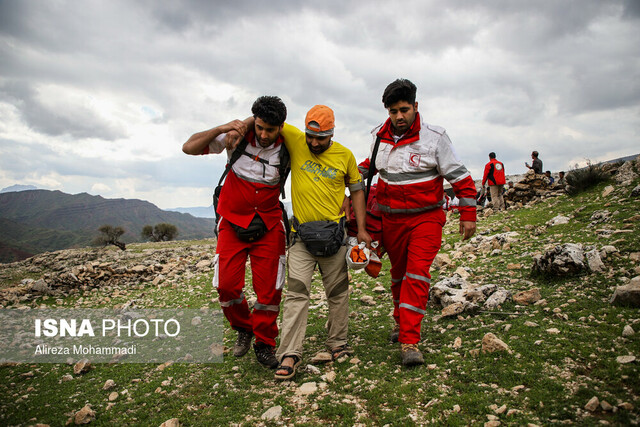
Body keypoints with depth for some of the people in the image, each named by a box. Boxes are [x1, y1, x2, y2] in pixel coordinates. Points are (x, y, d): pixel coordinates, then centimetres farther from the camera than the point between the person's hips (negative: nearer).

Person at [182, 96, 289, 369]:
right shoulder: (237, 137, -10)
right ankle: (243, 329, 25)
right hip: (233, 222, 1)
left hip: (268, 225, 0)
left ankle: (264, 344, 18)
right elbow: (189, 148, -8)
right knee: (227, 285, -4)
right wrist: (221, 129, -21)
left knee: (270, 288, -3)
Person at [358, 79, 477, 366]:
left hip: (426, 217, -4)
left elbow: (459, 177, -6)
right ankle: (401, 321, 37)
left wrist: (468, 214, -8)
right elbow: (371, 163, 24)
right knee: (398, 272, 16)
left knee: (417, 274, -14)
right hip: (391, 219, 4)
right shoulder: (380, 137, 2)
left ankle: (409, 341, -12)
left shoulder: (434, 137, -10)